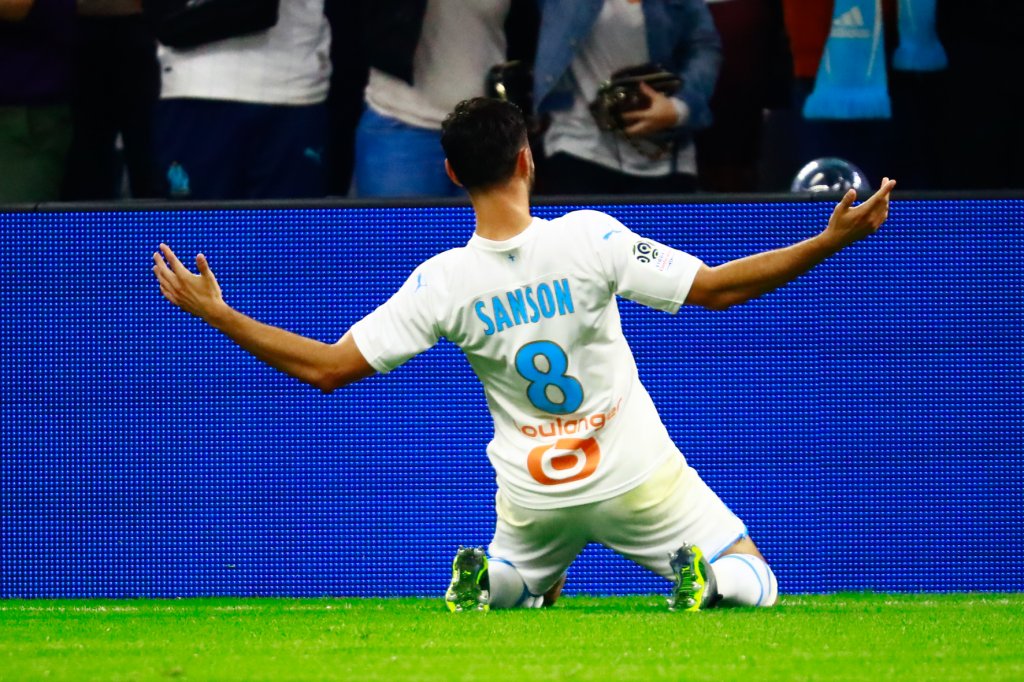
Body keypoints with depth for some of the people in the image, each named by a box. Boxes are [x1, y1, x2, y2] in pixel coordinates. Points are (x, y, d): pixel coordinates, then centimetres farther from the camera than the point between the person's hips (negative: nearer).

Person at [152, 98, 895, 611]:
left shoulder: (443, 283, -14)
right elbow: (717, 289, -17)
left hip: (533, 496, 2)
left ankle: (490, 579, -5)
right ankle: (705, 576, -24)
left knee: (516, 581, 33)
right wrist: (833, 240, -12)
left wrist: (214, 312, -5)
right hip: (634, 479, -2)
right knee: (753, 587, 13)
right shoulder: (589, 239, -19)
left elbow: (325, 367, -13)